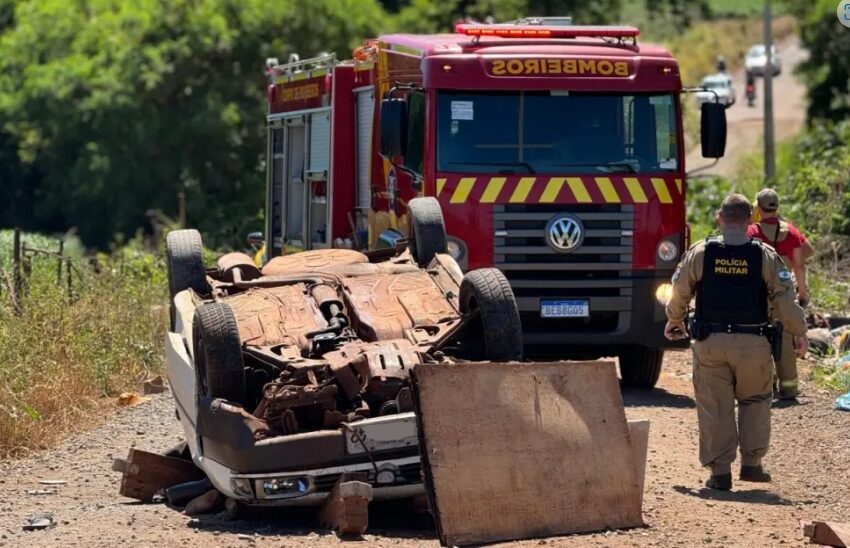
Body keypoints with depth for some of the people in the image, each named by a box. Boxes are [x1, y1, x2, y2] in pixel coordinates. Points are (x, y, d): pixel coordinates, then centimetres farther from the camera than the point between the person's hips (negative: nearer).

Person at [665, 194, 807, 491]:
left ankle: (720, 470, 4)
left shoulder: (699, 253, -2)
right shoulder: (765, 256, -4)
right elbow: (785, 299, -3)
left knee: (715, 406, 6)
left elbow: (679, 292, 7)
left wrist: (674, 321, 27)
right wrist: (799, 333, 10)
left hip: (710, 343, 0)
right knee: (754, 401, 17)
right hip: (752, 344, 0)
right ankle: (751, 463, 11)